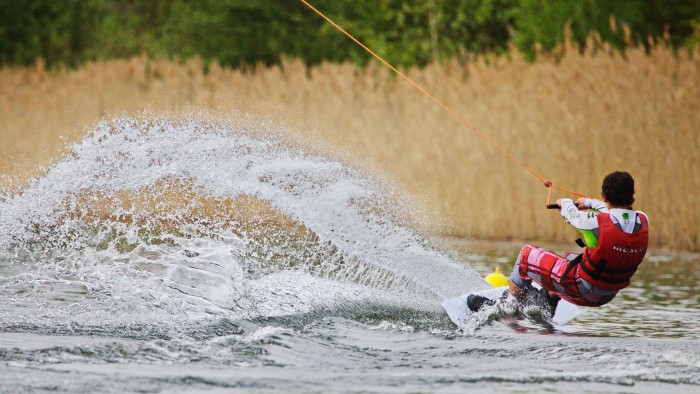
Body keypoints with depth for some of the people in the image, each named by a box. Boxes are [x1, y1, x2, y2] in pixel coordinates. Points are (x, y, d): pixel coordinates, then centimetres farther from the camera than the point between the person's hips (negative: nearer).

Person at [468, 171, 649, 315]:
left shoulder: (597, 223, -27)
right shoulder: (643, 222, -13)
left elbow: (573, 215, -3)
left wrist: (565, 202, 21)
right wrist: (590, 203, 28)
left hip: (581, 290, -6)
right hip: (608, 295, 6)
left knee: (527, 254, 13)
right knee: (569, 258, 37)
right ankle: (548, 303, 56)